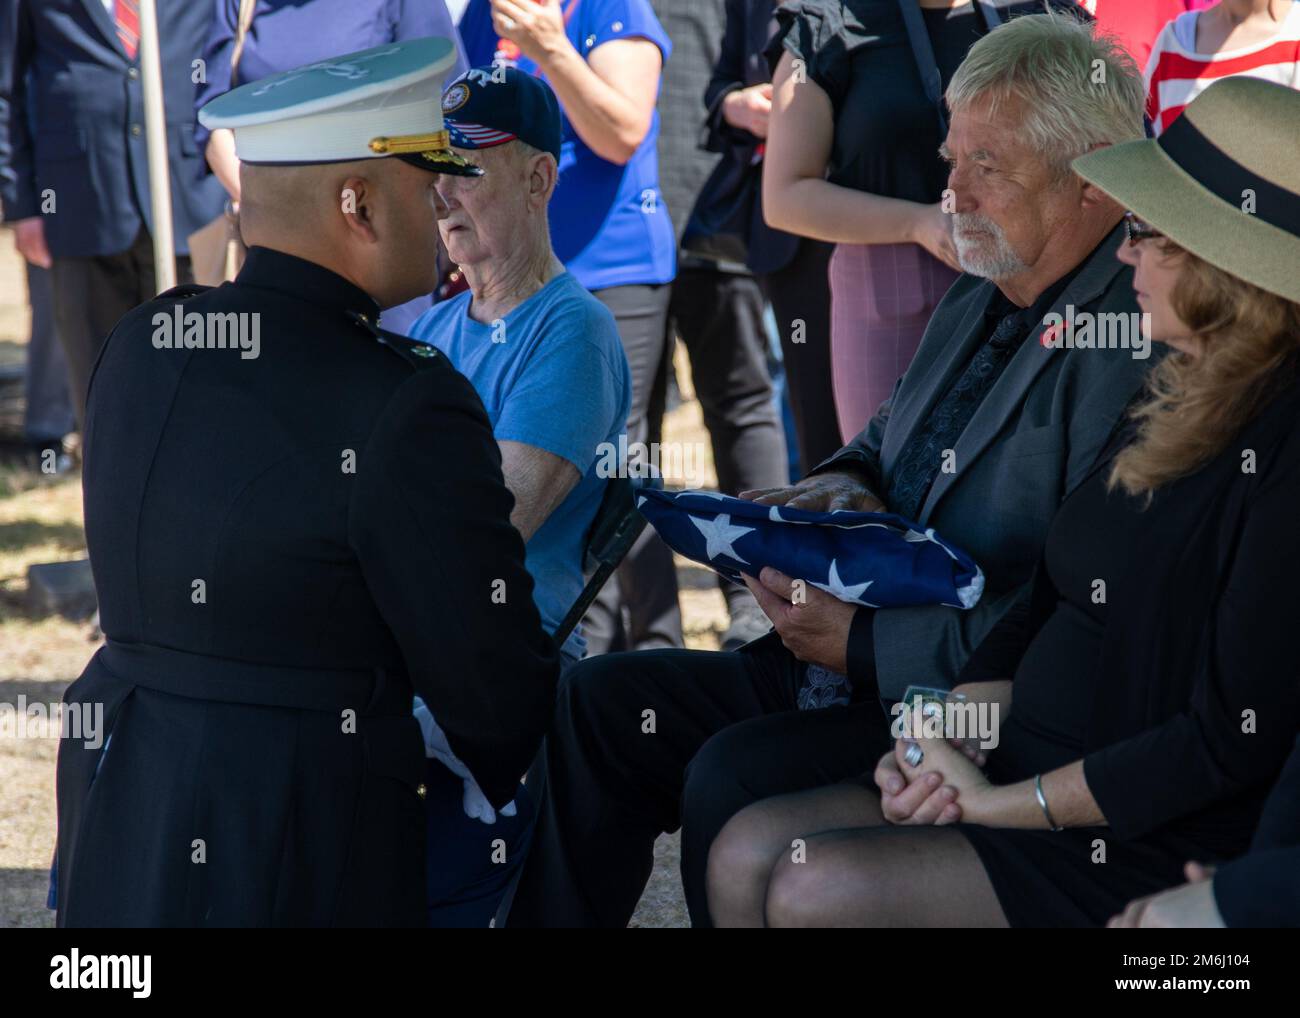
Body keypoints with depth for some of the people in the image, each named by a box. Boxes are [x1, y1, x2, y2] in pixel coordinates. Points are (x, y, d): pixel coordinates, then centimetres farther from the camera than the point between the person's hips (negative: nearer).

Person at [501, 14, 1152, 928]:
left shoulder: (1140, 341, -19)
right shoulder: (979, 302, 13)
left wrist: (866, 640, -22)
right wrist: (848, 485, 5)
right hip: (840, 665, 10)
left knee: (735, 773, -28)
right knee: (600, 702, 1)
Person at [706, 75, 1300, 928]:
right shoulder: (1169, 407, 12)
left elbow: (1231, 741, -20)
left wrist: (999, 802, -14)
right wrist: (940, 745, -1)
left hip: (1149, 857, -9)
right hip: (1023, 783, 9)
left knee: (811, 890, -21)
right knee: (746, 851, -6)